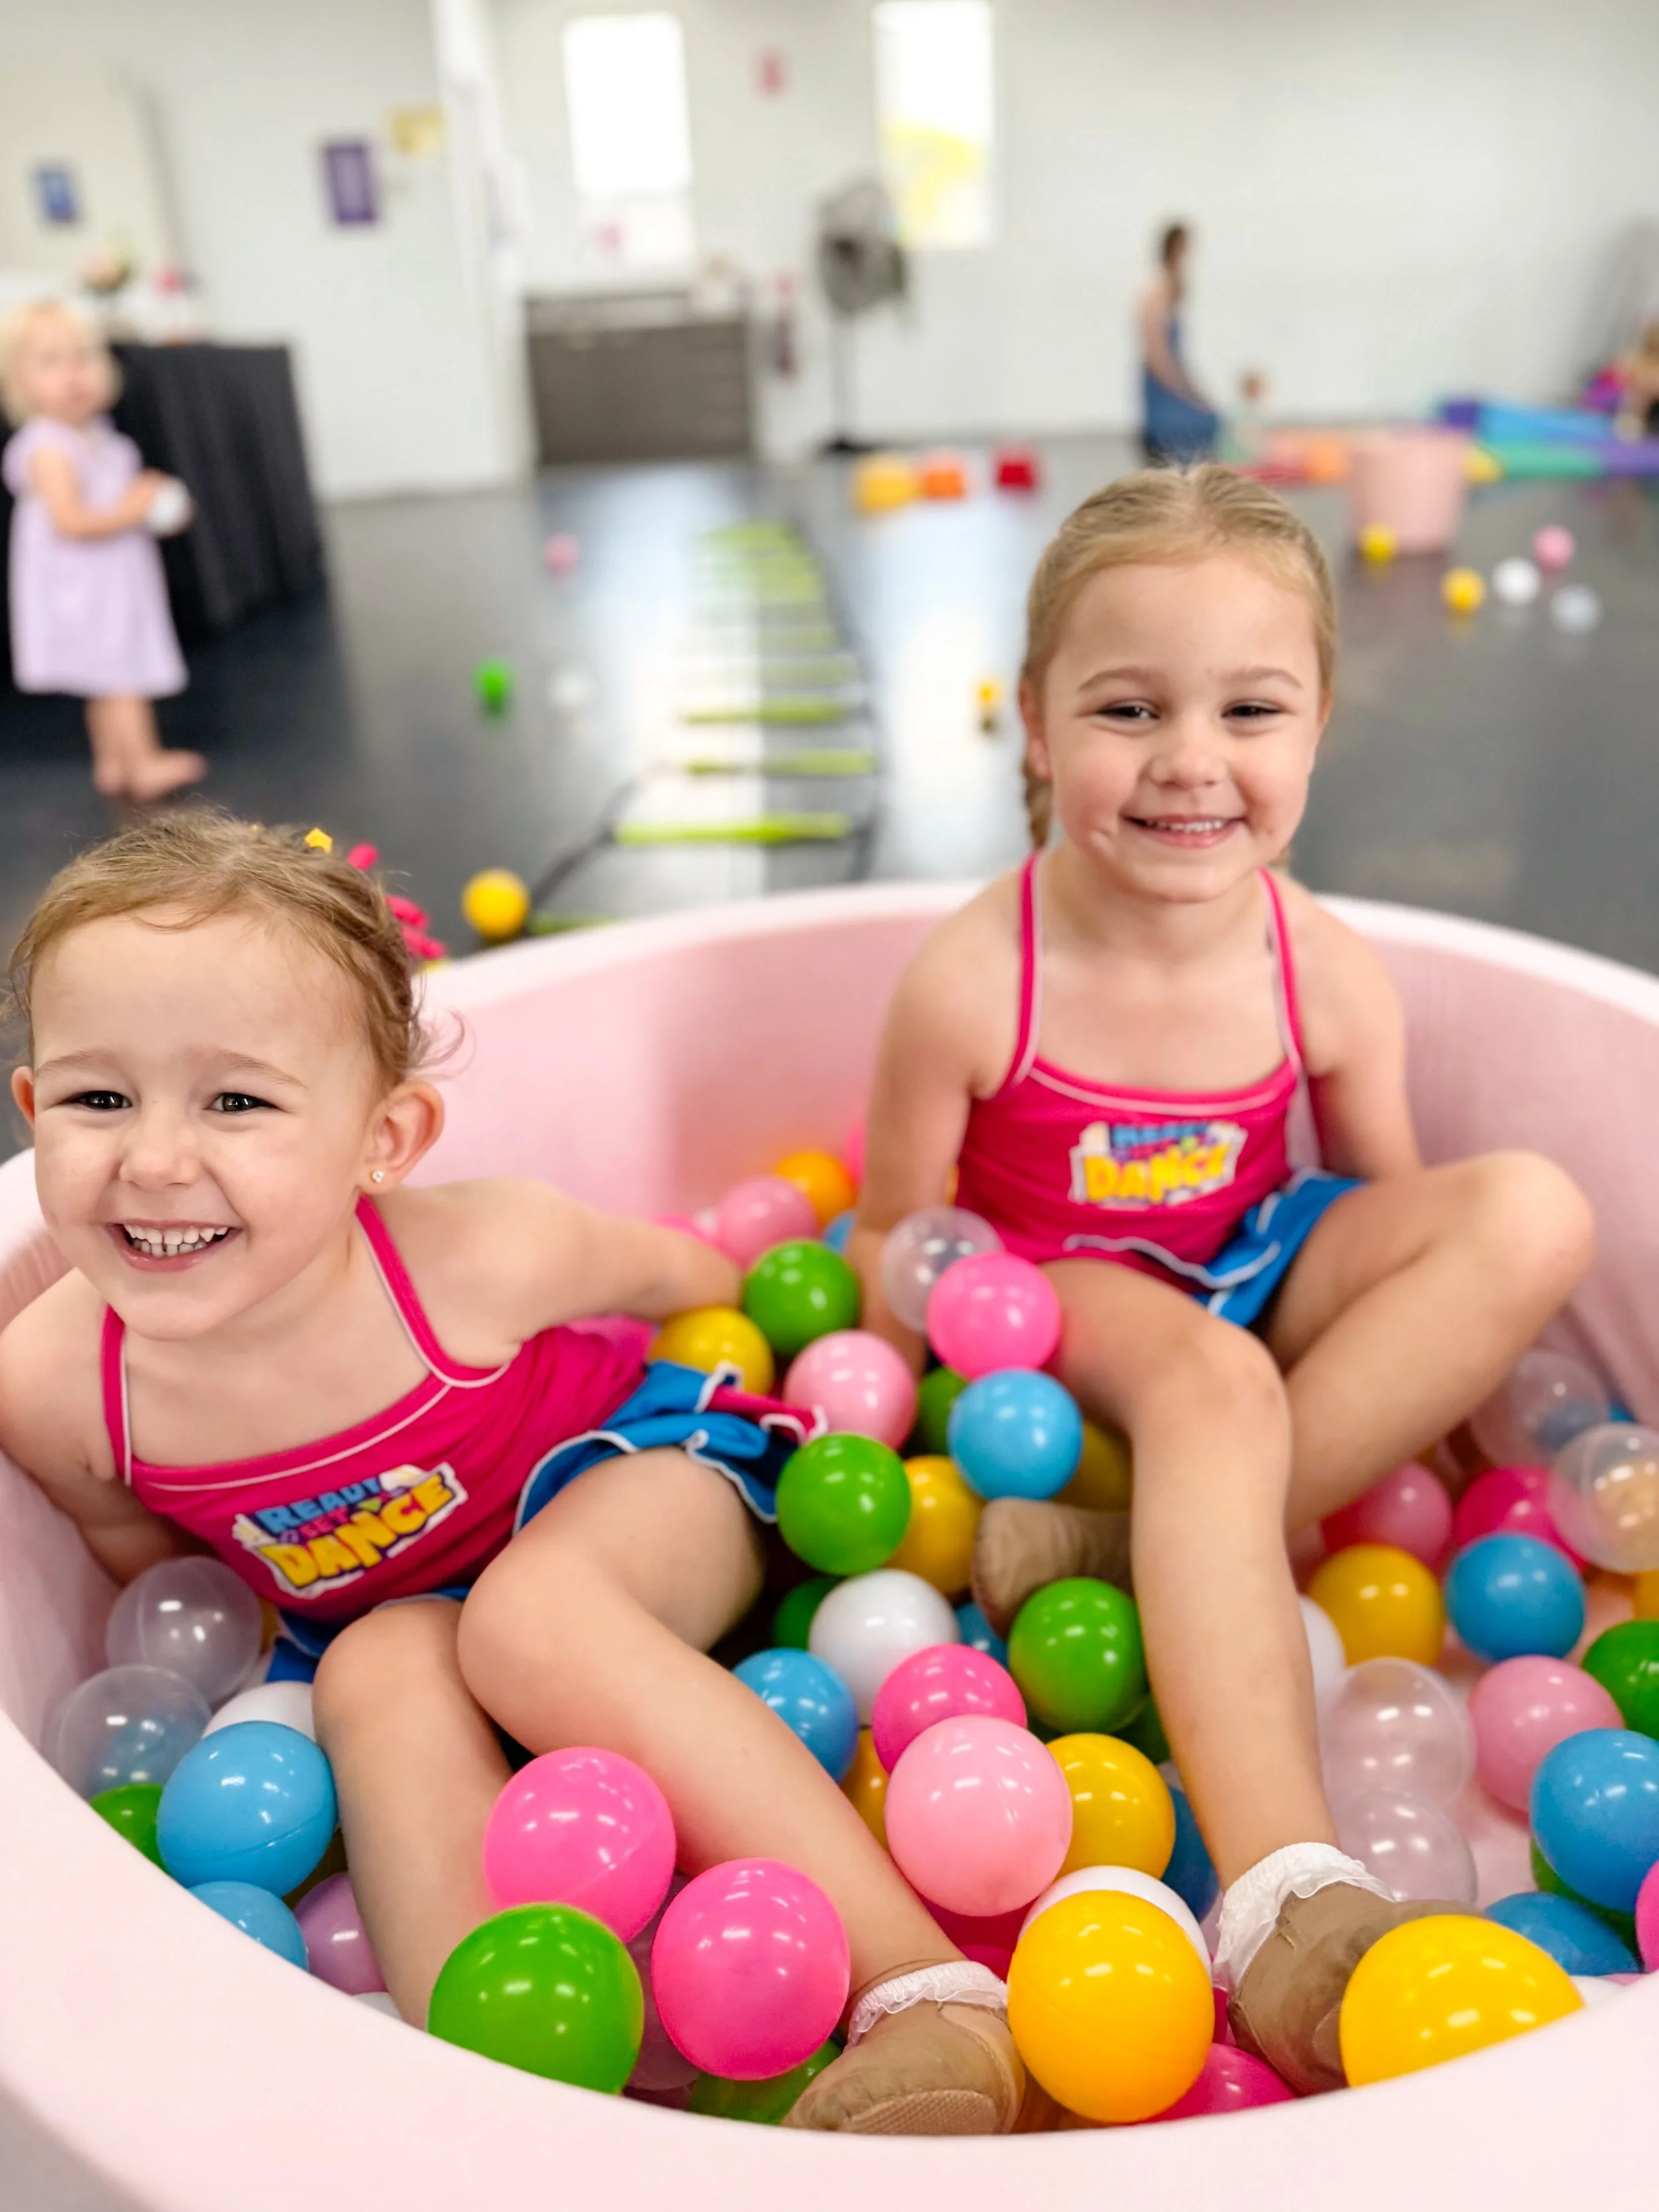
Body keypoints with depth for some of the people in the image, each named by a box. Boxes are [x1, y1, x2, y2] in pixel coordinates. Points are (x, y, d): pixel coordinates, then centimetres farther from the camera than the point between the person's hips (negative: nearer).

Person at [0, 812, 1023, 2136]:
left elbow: (679, 1273, -7)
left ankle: (928, 1994, -36)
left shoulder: (480, 1261, -31)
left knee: (530, 1614, -34)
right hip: (386, 1609, 4)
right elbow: (148, 1557, 5)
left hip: (633, 1477, -3)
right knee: (378, 1677, -29)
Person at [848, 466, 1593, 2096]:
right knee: (1213, 1380, -37)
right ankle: (1281, 1891, -38)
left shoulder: (1330, 976, -10)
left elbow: (1398, 1221, 3)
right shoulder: (972, 983, -20)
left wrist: (1497, 1398, 1)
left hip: (1253, 1274, 5)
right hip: (1054, 1294, -4)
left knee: (1534, 1214, -20)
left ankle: (1133, 1555, -27)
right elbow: (893, 1236, -7)